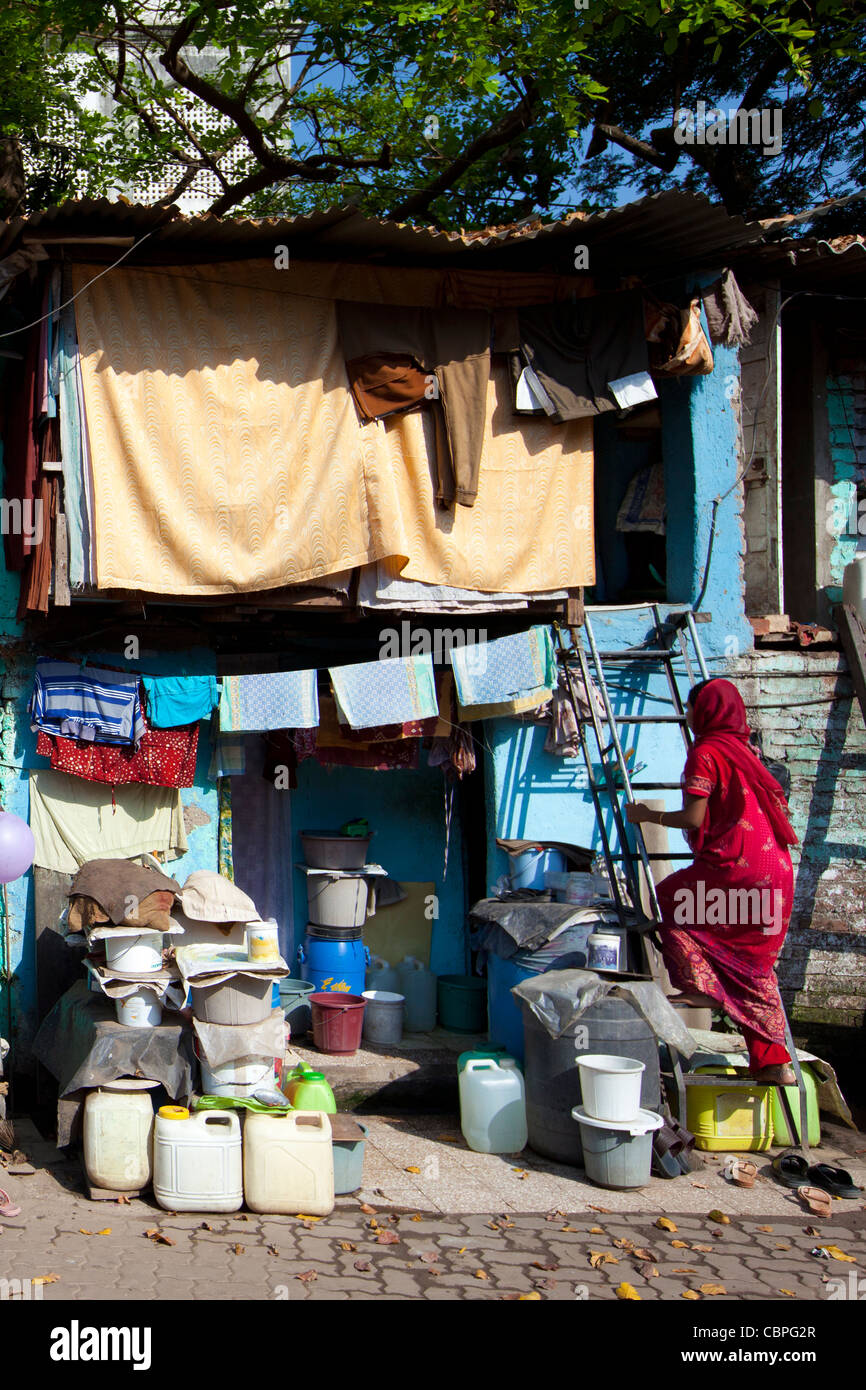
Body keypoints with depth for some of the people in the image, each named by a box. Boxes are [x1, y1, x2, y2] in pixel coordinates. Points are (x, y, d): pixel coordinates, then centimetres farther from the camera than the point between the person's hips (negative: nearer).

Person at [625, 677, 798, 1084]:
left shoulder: (705, 752, -7)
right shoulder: (743, 749, 18)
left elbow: (693, 818, -12)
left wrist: (648, 815, 4)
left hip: (736, 865, -8)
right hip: (776, 868, 8)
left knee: (672, 898, 13)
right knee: (753, 965, 11)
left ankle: (699, 987, 4)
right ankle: (774, 1062, 10)